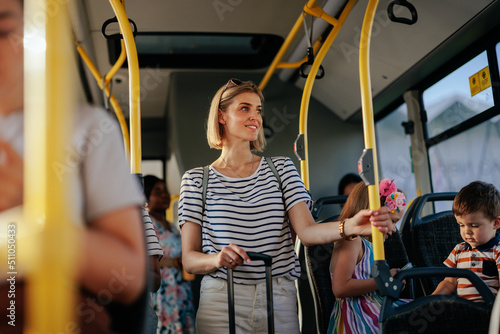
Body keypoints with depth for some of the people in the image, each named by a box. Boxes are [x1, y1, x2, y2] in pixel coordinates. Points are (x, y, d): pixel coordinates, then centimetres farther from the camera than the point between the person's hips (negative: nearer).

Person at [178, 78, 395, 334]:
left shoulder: (281, 168, 8)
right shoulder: (196, 179, 2)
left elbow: (306, 231, -6)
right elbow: (189, 259, -2)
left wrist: (349, 226, -24)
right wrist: (216, 259, -23)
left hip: (280, 302, 2)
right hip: (221, 302, -2)